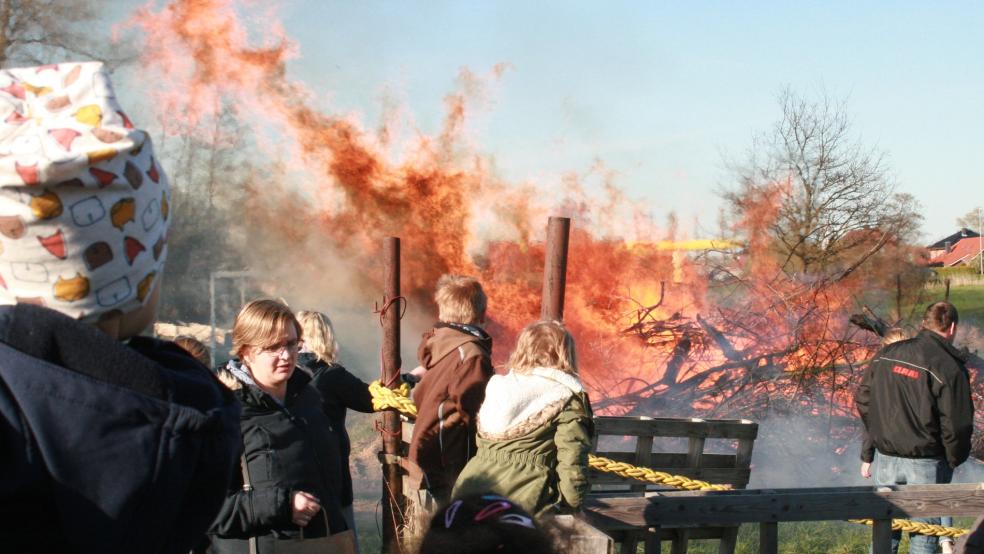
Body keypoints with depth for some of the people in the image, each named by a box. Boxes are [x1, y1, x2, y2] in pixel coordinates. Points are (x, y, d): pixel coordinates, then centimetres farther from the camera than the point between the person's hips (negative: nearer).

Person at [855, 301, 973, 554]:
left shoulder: (887, 355, 3)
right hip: (927, 466, -5)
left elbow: (863, 401, 8)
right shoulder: (948, 367, -14)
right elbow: (956, 426, -15)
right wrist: (954, 459, 5)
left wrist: (867, 454, 14)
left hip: (886, 460, 5)